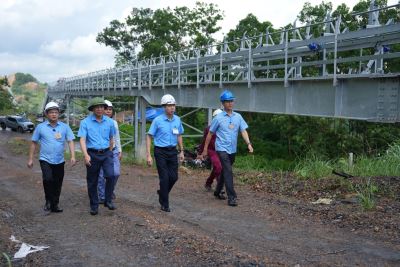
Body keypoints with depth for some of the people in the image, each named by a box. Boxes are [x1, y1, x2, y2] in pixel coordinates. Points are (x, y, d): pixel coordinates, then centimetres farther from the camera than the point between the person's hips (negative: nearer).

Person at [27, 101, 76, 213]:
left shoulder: (65, 127, 2)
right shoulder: (40, 127, 0)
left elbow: (70, 141, -2)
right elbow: (34, 143, 6)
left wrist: (73, 156, -13)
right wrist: (30, 159, 5)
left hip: (59, 161, 2)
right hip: (45, 160, -2)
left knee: (57, 184, 9)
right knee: (48, 179, -22)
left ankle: (55, 205, 25)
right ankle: (48, 201, 0)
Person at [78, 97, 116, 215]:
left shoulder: (110, 122, 3)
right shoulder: (85, 122, -5)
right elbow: (82, 139, -12)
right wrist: (86, 155, -25)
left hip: (106, 153, 1)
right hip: (92, 154, -1)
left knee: (110, 175, -18)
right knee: (92, 181, 6)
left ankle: (108, 200, -1)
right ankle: (94, 206, 20)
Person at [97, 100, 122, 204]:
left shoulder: (114, 123, 11)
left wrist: (120, 151, 15)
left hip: (113, 151, 4)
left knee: (116, 173, -4)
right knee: (101, 175, 1)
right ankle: (102, 197, 14)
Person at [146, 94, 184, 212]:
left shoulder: (177, 120, 3)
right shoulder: (157, 120, -10)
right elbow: (149, 137, -7)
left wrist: (181, 151, 14)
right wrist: (148, 155, -12)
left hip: (173, 151, 4)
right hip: (160, 151, -4)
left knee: (174, 177, 4)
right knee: (164, 178, -3)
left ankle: (162, 192, 33)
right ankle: (164, 204, 11)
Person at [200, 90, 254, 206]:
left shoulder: (238, 117, 5)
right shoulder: (218, 118, -5)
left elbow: (243, 131, -1)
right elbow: (210, 134, 1)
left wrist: (248, 143, -18)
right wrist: (205, 149, 3)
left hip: (232, 149, 5)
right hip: (222, 149, -5)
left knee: (225, 171, 17)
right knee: (228, 172, -14)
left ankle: (217, 191, 35)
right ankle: (231, 198, -14)